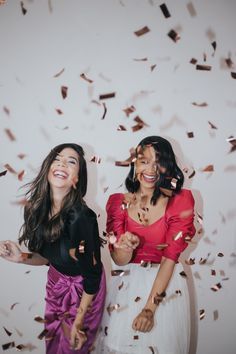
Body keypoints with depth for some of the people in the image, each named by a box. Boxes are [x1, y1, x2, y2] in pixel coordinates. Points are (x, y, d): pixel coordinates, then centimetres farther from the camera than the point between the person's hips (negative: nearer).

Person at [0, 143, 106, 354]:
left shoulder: (82, 218, -33)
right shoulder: (38, 208, -14)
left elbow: (93, 274, -22)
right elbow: (48, 256, 1)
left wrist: (78, 322, -15)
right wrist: (20, 257, -18)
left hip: (83, 288, -5)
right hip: (56, 281, 5)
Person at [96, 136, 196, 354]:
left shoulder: (180, 201, -10)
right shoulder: (119, 202, -5)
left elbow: (170, 256, -14)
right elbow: (119, 261, -4)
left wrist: (150, 307, -18)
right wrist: (124, 248, -29)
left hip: (166, 284, -1)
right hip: (127, 285, 2)